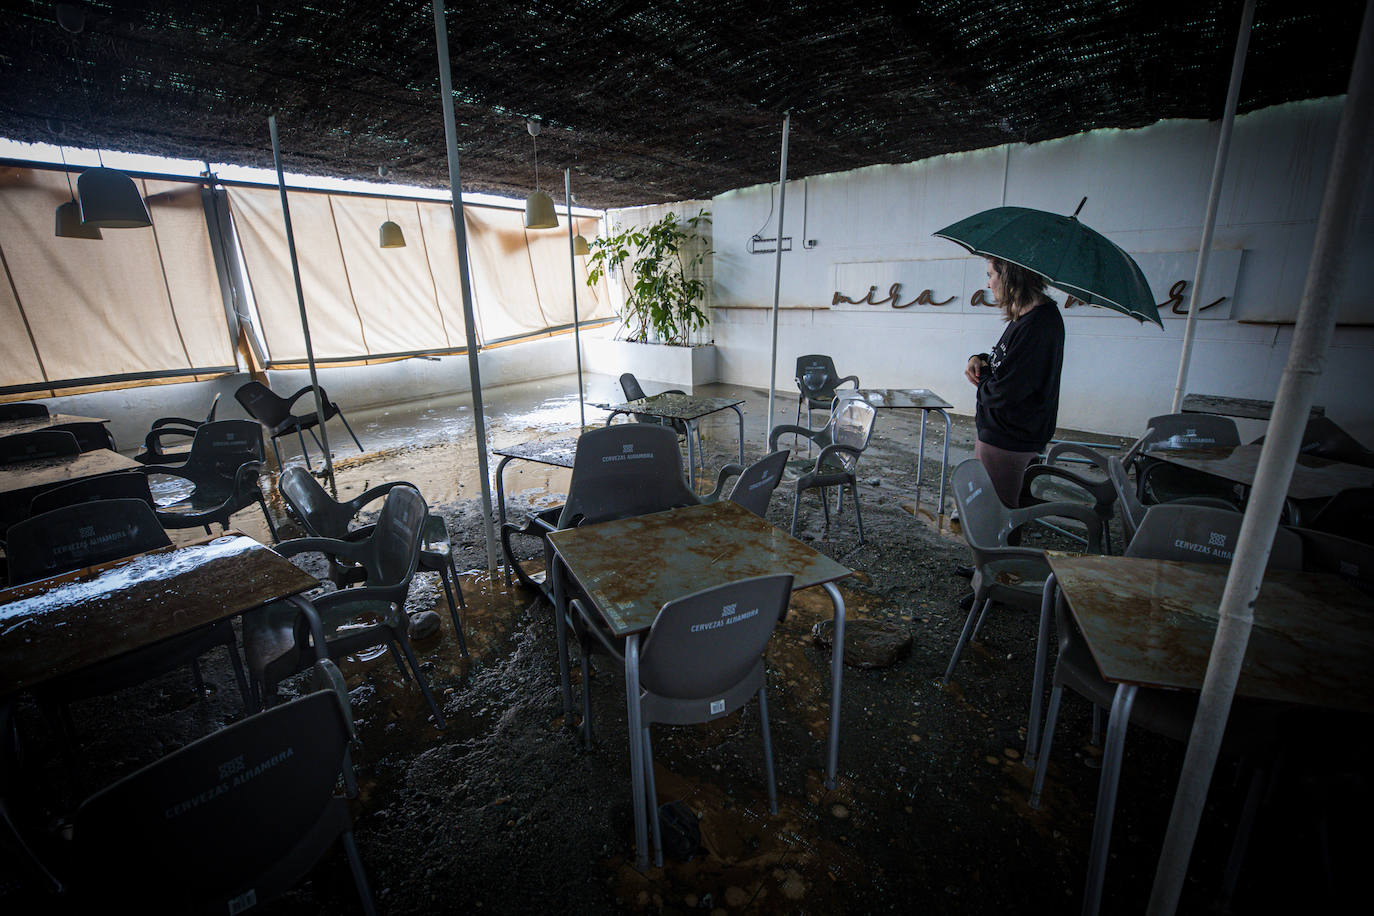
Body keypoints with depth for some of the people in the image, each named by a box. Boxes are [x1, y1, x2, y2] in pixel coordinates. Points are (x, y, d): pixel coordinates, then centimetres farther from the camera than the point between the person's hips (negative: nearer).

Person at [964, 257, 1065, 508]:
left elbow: (1004, 393, -26)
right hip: (997, 431, 10)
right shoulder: (1026, 316, 9)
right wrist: (980, 359, 0)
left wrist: (981, 380, -5)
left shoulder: (1038, 325, -22)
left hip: (1007, 441, -10)